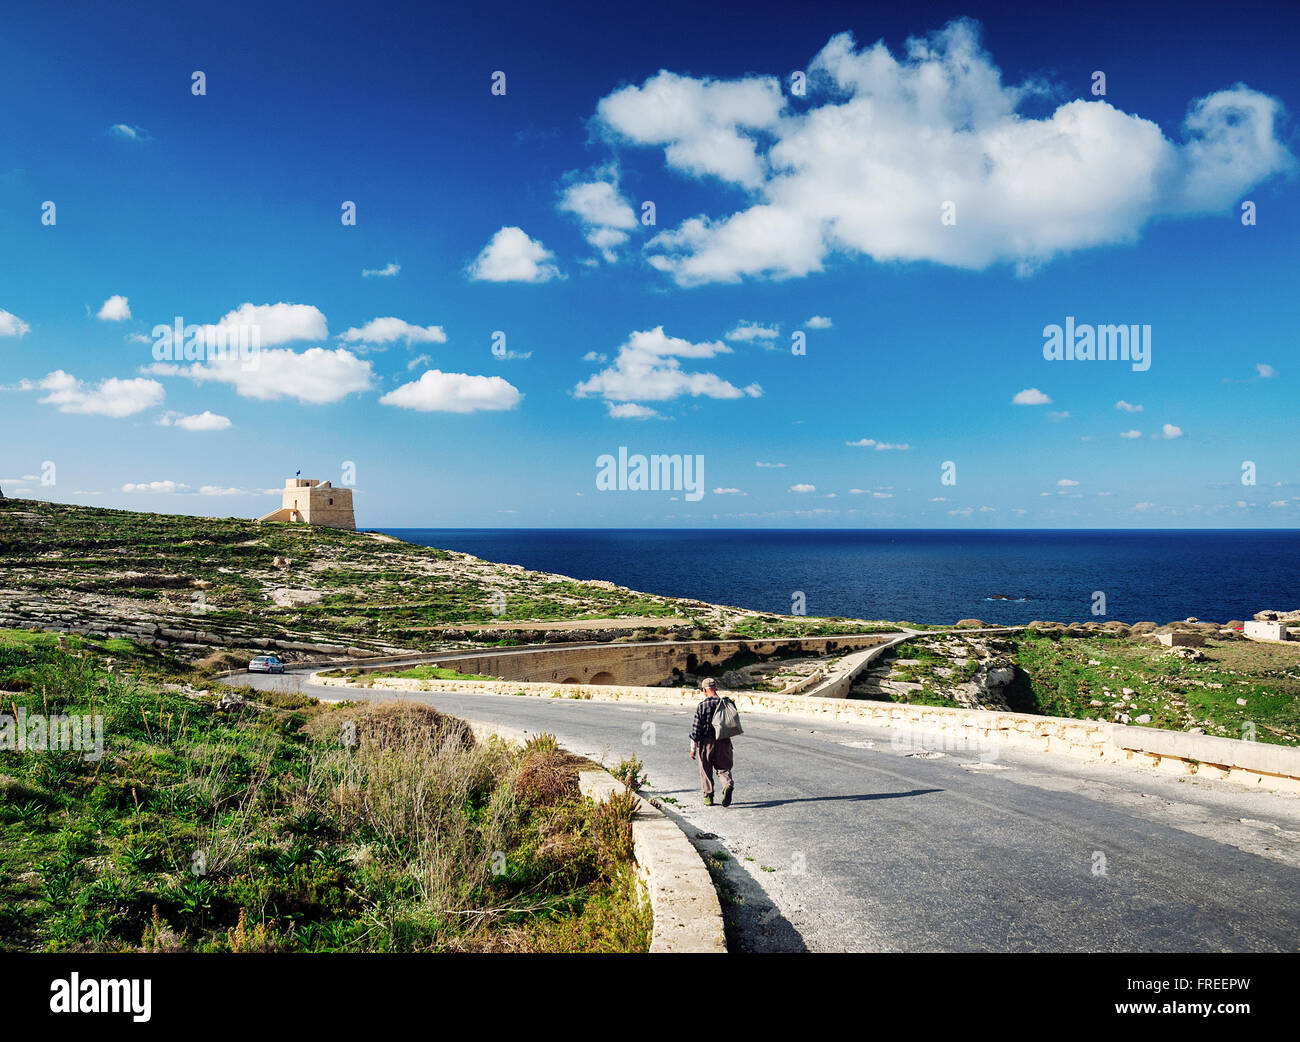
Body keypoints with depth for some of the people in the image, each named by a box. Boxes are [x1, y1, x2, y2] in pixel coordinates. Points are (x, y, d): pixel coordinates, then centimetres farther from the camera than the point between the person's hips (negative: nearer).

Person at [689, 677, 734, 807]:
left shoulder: (702, 705, -9)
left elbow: (696, 727, -8)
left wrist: (693, 748, -3)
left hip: (706, 742, -3)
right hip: (723, 742, 3)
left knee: (706, 771, 11)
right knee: (723, 768, 10)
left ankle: (708, 797, 15)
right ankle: (728, 785, -18)